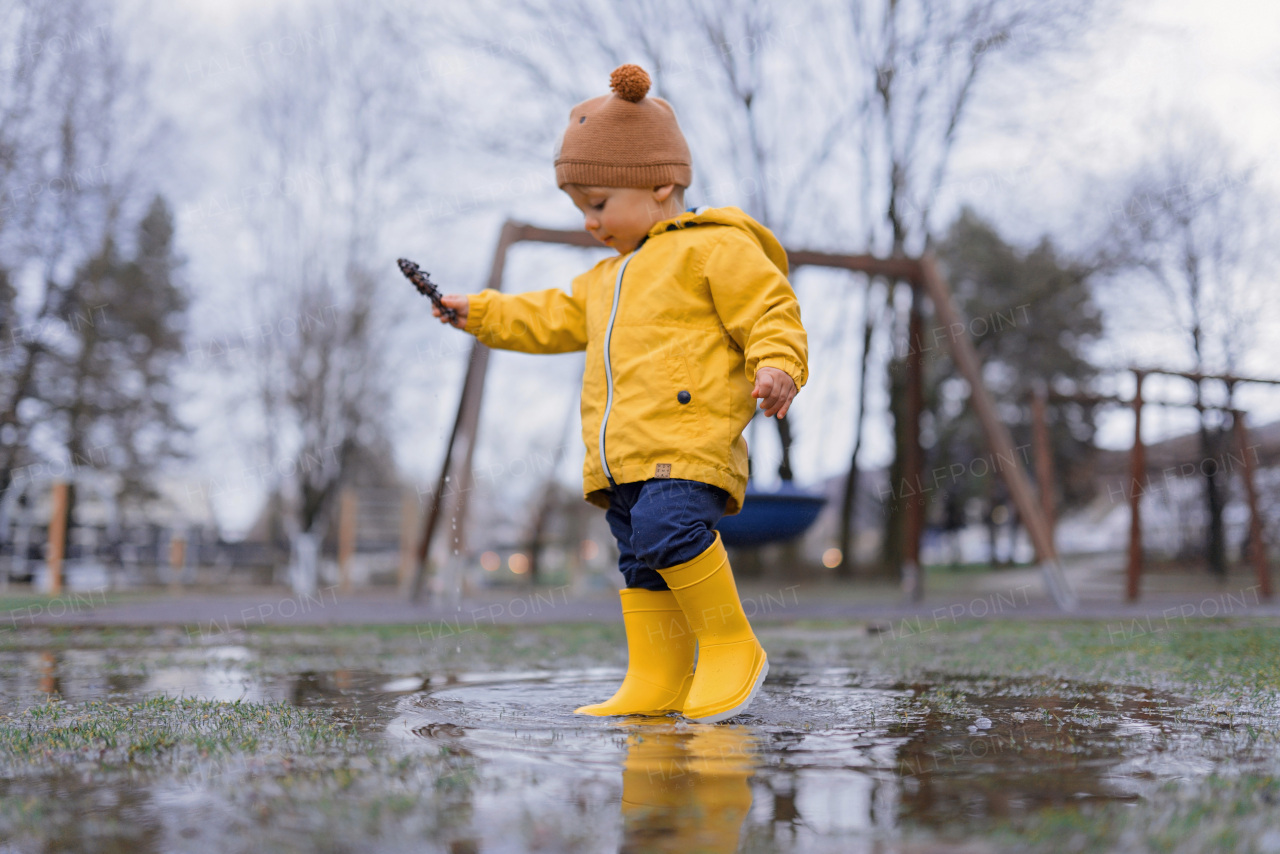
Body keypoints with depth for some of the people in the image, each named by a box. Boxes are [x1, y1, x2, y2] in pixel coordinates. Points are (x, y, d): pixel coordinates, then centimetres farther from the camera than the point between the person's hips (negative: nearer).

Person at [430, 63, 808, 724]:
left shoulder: (716, 248, 1)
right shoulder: (606, 279, 29)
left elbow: (771, 313, -6)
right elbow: (552, 320, 36)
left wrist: (777, 367, -23)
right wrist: (478, 313, 32)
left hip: (691, 435, -9)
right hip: (623, 453, 9)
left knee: (667, 524, -28)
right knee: (640, 564, 5)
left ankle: (732, 647, -14)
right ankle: (656, 683, 7)